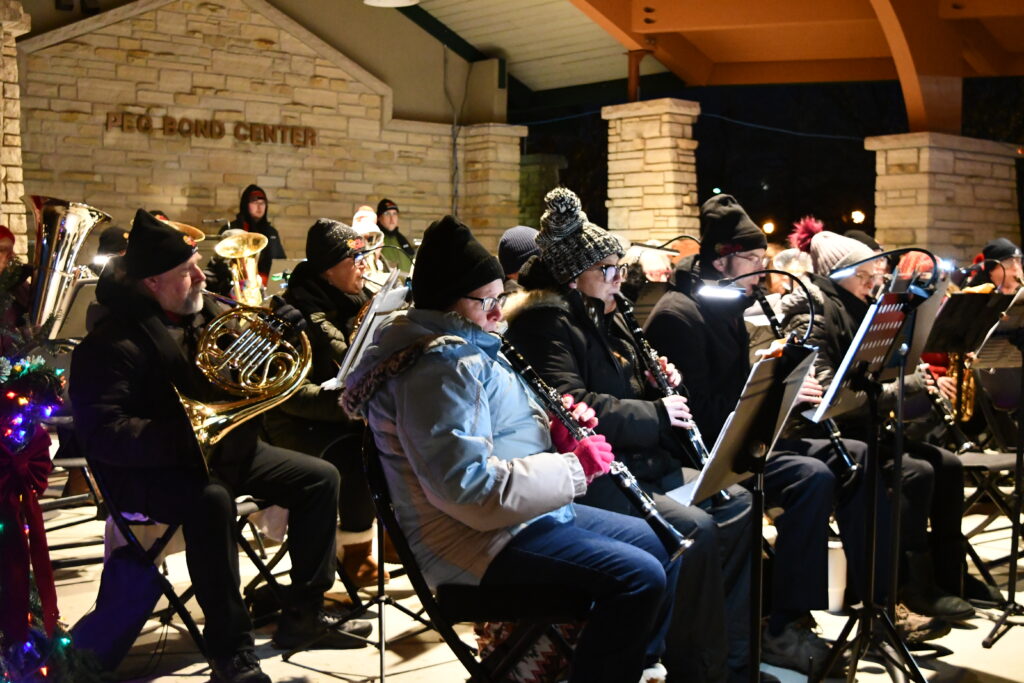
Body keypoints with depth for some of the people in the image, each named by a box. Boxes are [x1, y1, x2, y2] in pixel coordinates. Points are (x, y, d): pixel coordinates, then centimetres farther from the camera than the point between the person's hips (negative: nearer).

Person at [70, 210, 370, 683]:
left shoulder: (205, 313, 7)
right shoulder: (112, 342, -17)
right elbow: (101, 432, -26)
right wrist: (184, 438, -33)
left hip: (222, 449, 8)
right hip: (153, 468, -8)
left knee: (320, 478, -1)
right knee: (211, 500, -38)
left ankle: (302, 616, 7)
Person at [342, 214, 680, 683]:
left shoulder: (466, 349, 13)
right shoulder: (440, 368, -22)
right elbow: (469, 487, -30)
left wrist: (556, 434, 1)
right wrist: (574, 468, -21)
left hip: (525, 511, 11)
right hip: (476, 536, -11)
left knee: (660, 542, 17)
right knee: (639, 576, -23)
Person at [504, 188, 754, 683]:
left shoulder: (600, 318, 18)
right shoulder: (544, 321, -12)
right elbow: (573, 407, -25)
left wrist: (658, 386, 5)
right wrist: (656, 414, -17)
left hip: (638, 464, 11)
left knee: (740, 505, 4)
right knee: (693, 529, -26)